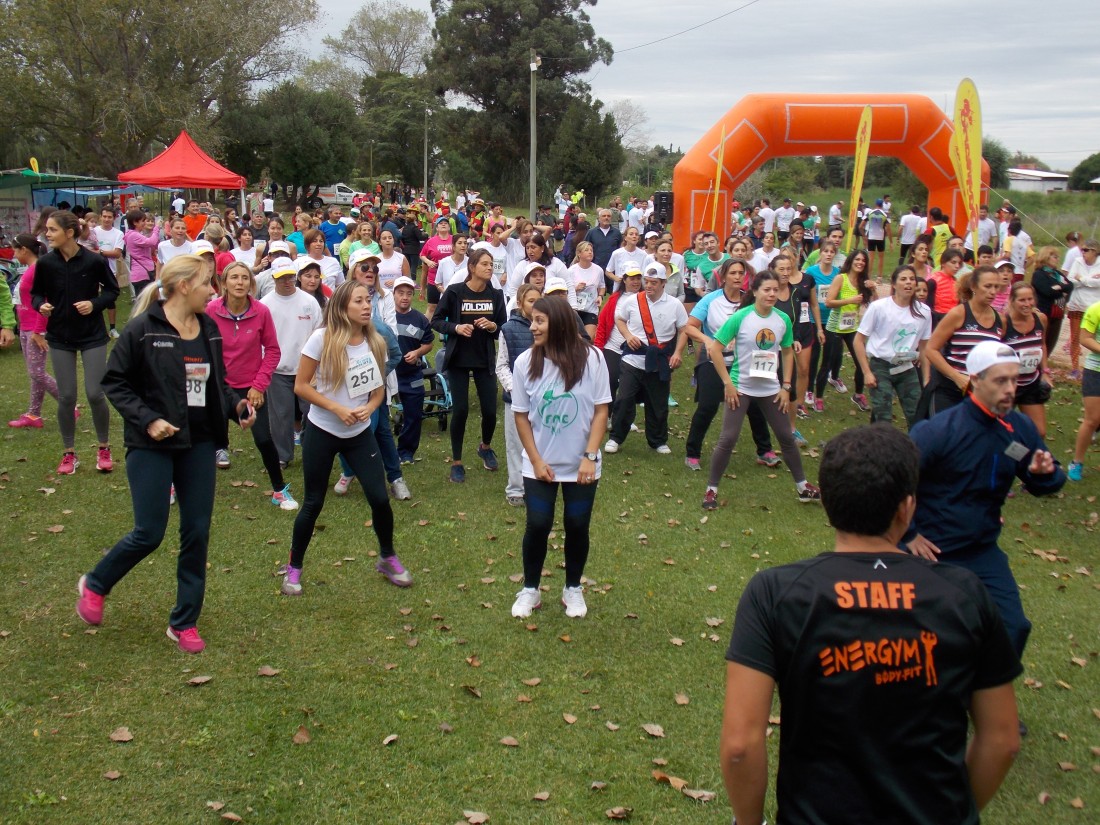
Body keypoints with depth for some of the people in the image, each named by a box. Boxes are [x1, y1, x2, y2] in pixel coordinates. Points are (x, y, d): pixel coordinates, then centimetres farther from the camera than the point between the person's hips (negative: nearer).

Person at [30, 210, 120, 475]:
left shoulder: (94, 261, -13)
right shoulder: (45, 263, -6)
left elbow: (112, 290, 1)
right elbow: (36, 293, 8)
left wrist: (95, 304, -16)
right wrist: (41, 305, -14)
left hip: (93, 336, -2)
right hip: (60, 337, 2)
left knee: (95, 394, -4)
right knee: (66, 397, 5)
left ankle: (104, 449, 18)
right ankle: (69, 454, 21)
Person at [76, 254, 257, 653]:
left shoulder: (209, 329, 5)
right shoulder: (142, 329, -12)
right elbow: (114, 382, -7)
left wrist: (236, 404, -3)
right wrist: (146, 419, -18)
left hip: (199, 444, 6)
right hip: (153, 445, -5)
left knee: (197, 533, 6)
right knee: (149, 533, -3)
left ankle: (184, 623, 19)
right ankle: (94, 585, 27)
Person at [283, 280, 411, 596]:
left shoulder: (375, 342, -2)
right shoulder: (322, 339, -14)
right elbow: (301, 386, -11)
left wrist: (369, 408, -13)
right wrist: (337, 408, -20)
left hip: (360, 433, 3)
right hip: (321, 432, -3)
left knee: (379, 498, -2)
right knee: (313, 503, 5)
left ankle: (388, 558, 22)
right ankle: (293, 567, 24)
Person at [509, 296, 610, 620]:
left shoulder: (590, 358, -13)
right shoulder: (525, 362, -9)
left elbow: (601, 410, -7)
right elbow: (521, 415, -1)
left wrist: (590, 457, -13)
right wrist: (536, 460, -6)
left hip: (581, 465, 0)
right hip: (540, 464, 1)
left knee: (577, 526, 8)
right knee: (538, 525, 1)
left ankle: (573, 589, 29)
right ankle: (530, 590, 22)